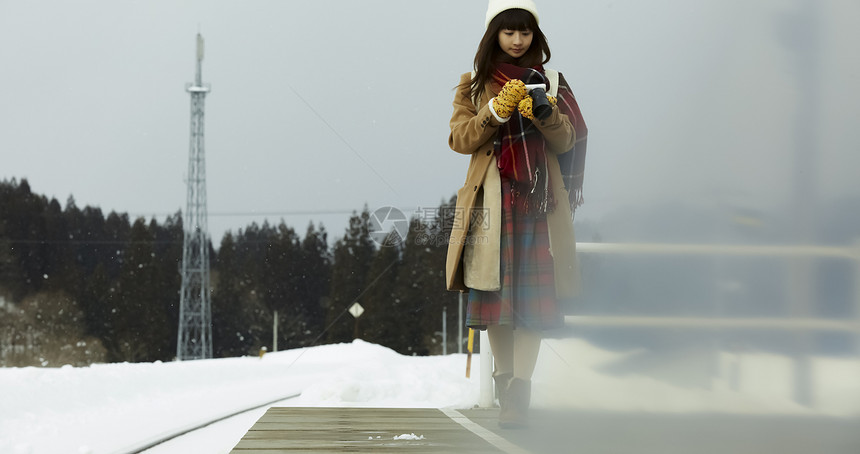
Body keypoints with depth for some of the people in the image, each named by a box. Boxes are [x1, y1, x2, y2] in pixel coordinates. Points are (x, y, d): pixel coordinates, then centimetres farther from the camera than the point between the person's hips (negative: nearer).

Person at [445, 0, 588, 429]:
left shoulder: (550, 82, 13)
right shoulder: (475, 84, 11)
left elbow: (567, 142, 5)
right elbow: (459, 139, 0)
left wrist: (546, 113, -15)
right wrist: (495, 112, -15)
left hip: (539, 200, 0)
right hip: (493, 200, 0)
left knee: (533, 293, -10)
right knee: (494, 288, -4)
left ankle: (519, 393, -15)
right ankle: (505, 381, 9)